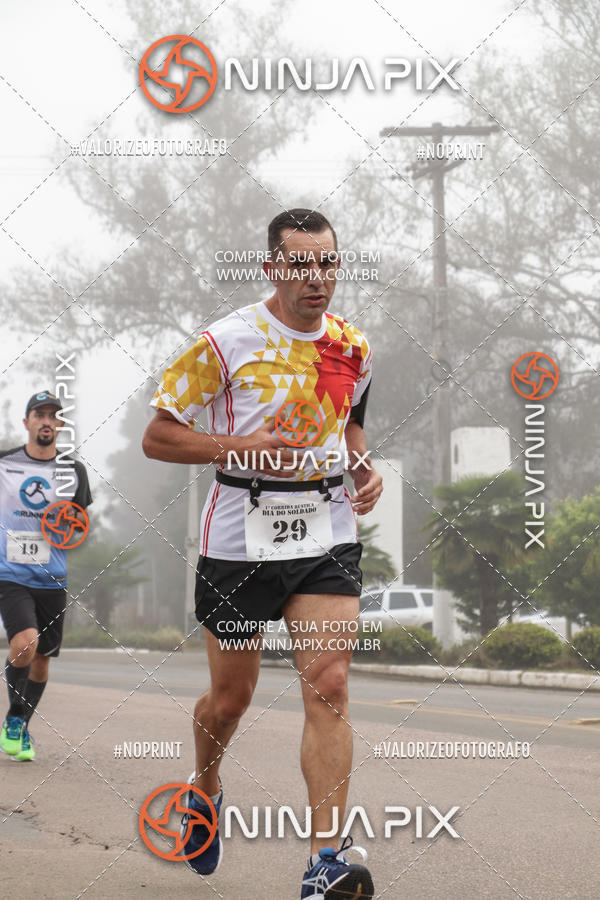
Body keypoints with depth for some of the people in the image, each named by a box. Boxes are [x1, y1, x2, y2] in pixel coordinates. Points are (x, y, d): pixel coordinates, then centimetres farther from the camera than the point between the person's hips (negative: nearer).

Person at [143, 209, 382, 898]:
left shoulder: (351, 348, 7)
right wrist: (239, 446, -19)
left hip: (327, 536, 2)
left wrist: (364, 467, 5)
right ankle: (204, 790, 44)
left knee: (328, 685, -14)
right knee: (230, 697, 10)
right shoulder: (226, 342, -8)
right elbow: (156, 437, -5)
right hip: (240, 537, -2)